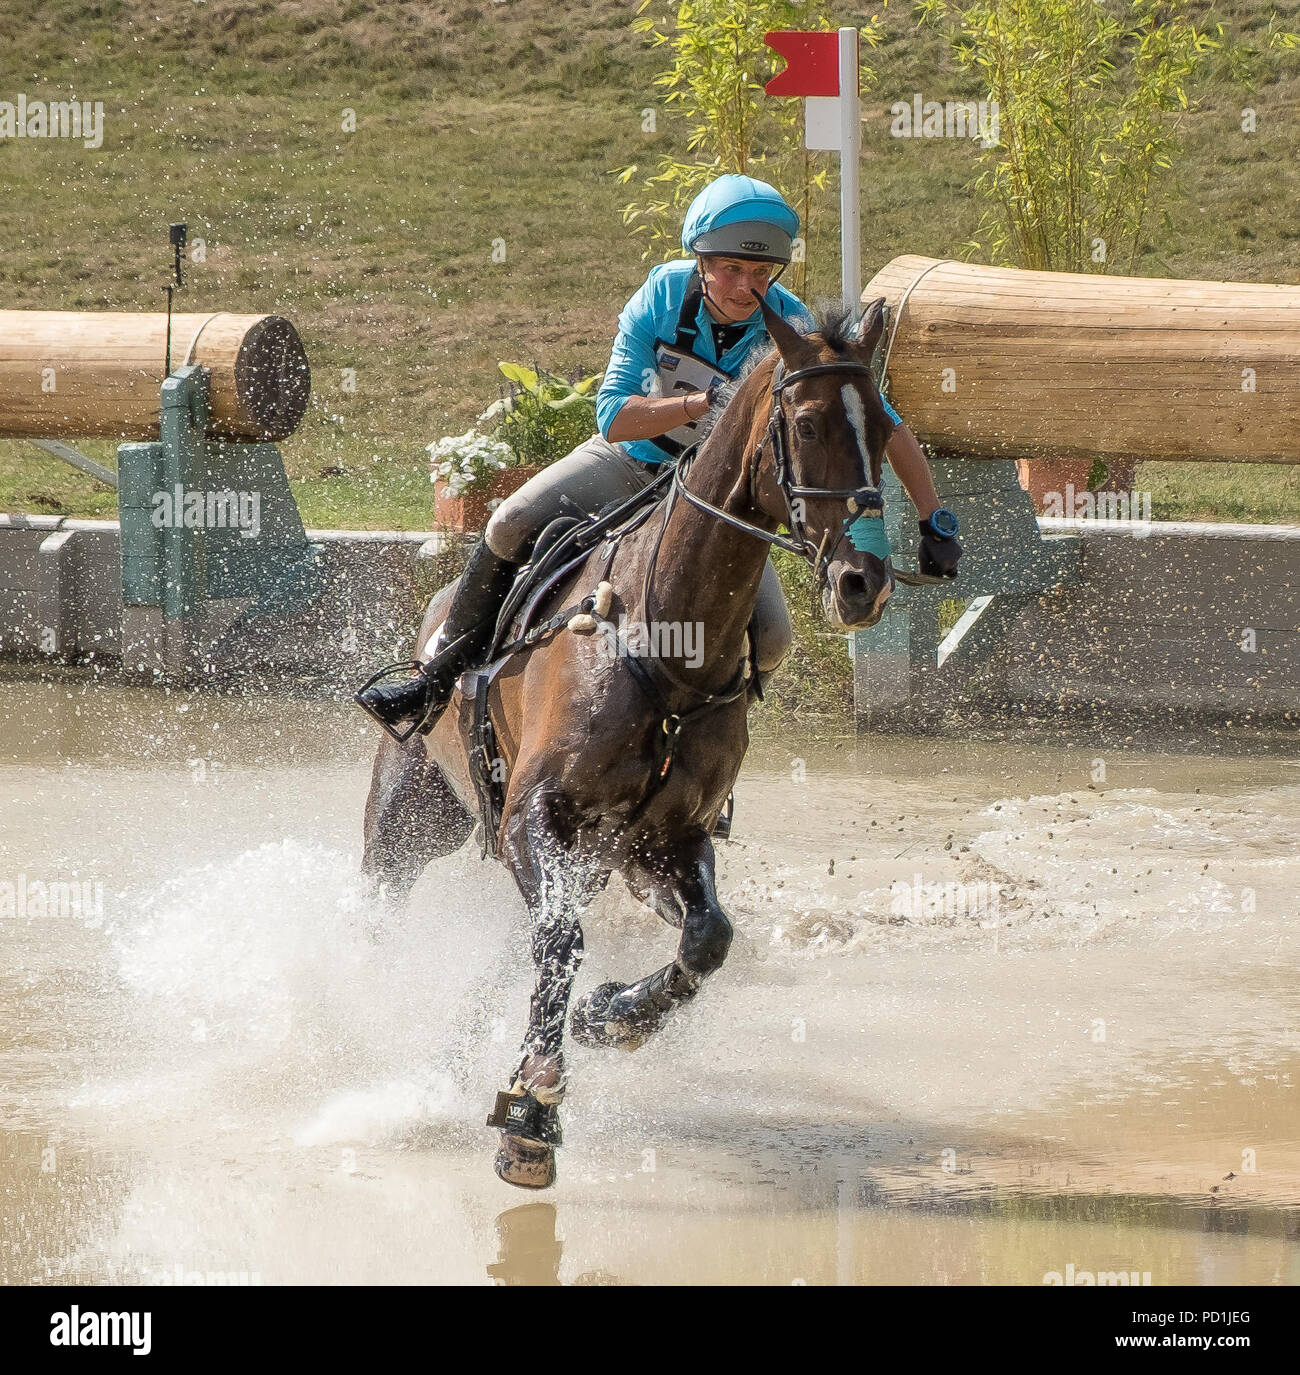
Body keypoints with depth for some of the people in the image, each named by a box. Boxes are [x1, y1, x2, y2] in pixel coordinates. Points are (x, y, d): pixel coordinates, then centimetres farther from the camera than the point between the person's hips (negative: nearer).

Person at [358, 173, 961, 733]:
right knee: (514, 526, -21)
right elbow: (613, 417, -26)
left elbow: (889, 429, -17)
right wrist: (704, 402, -41)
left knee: (768, 639, -22)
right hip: (631, 461, 0)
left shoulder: (794, 333, -23)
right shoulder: (666, 293, -21)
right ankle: (436, 680, -5)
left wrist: (934, 520, -26)